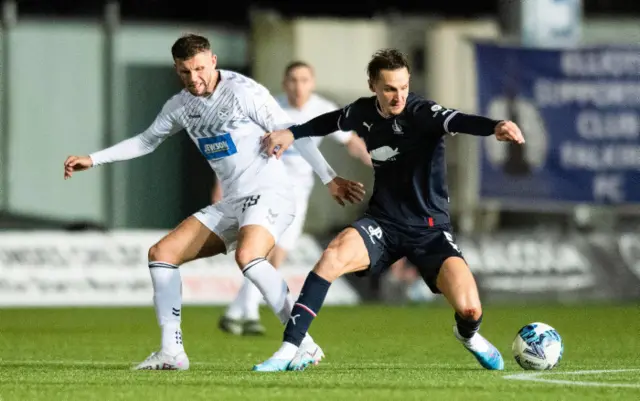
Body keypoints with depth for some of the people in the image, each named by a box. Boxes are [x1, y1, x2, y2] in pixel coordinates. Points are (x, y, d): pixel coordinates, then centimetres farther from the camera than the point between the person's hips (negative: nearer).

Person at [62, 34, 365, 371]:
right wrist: (92, 160, 22)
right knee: (160, 253, 1)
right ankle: (172, 352, 3)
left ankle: (303, 345, -30)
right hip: (231, 203, 8)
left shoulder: (244, 91, -13)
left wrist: (330, 180, -15)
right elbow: (146, 141, 25)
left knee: (247, 255, -36)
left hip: (268, 195, -8)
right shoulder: (180, 106, 9)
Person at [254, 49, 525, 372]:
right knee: (333, 256, -29)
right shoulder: (364, 112, 0)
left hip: (429, 229, -3)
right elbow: (333, 121, 25)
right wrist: (293, 133, 23)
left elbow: (457, 121, -38)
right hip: (383, 223, 3)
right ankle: (289, 351, -25)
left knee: (469, 309, -19)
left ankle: (468, 335, 23)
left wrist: (494, 126, -57)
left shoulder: (421, 112, -17)